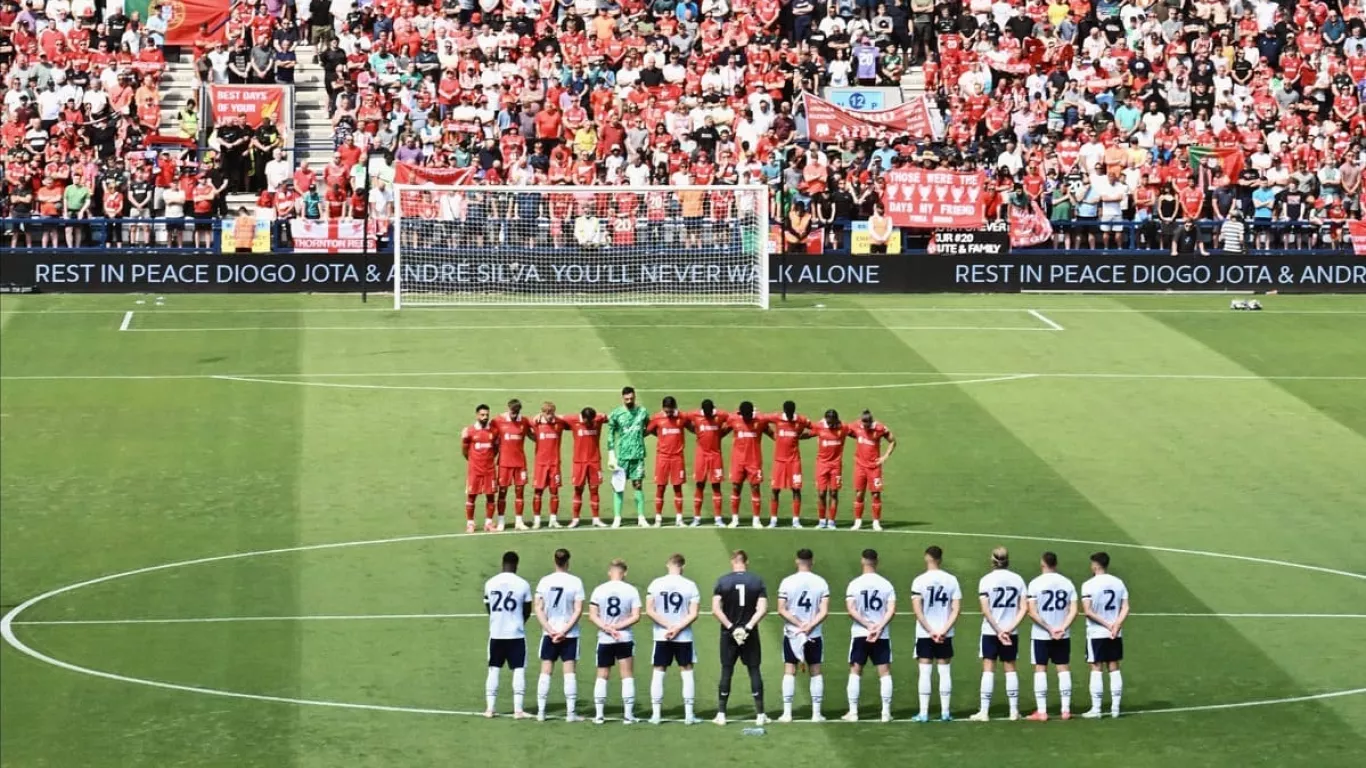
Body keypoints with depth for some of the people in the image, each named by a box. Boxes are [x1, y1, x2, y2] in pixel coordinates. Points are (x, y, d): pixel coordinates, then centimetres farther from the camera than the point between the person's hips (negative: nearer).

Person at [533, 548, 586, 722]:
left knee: (546, 671, 6)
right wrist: (564, 631, -10)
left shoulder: (544, 581, 0)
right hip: (570, 635, -2)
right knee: (569, 672, 0)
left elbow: (538, 608, -3)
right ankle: (570, 712, -2)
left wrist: (550, 630, -6)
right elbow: (578, 610, -10)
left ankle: (541, 712, 6)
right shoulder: (575, 582, -6)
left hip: (549, 634, 2)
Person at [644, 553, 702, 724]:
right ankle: (689, 714, 5)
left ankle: (656, 714, 7)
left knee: (658, 672, 8)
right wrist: (677, 628, -10)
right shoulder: (690, 585, -4)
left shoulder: (656, 584, -1)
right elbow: (693, 614, -9)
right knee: (687, 672, 7)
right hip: (684, 636, -1)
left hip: (661, 636, 1)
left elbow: (649, 611, -6)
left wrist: (668, 626, -8)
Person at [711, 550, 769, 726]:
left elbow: (716, 609, -11)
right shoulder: (757, 581, -1)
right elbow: (762, 609, -9)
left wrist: (731, 627, -10)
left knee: (726, 672, 6)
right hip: (750, 635, 0)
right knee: (754, 671, 7)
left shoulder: (722, 581, -3)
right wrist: (749, 626, -10)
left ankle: (721, 714, 7)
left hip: (728, 633, 0)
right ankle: (760, 714, 7)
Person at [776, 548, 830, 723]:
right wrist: (809, 626, -12)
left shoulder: (787, 582, -6)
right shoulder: (821, 583, -3)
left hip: (792, 634, -1)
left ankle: (787, 713, -1)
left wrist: (800, 625, -9)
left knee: (789, 671, 3)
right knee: (816, 672, 9)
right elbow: (824, 611, -10)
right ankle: (816, 713, 8)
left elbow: (781, 610, -10)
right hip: (815, 635, 1)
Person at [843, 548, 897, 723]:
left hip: (860, 634, -1)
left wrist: (868, 625, -12)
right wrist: (879, 627, -14)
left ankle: (853, 712, 5)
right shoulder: (886, 584, 1)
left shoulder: (855, 584, -3)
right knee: (884, 672, 5)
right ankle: (886, 713, 2)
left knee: (855, 672, 7)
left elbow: (851, 609, -11)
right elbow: (891, 610, -8)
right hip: (882, 635, 1)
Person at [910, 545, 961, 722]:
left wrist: (930, 631, -9)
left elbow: (917, 609, -12)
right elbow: (956, 608, -4)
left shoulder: (919, 581, -7)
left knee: (925, 671, 1)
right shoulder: (951, 580, 0)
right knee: (944, 671, 8)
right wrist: (944, 630, -6)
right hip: (945, 634, 2)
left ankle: (923, 713, 0)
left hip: (924, 634, -2)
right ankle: (945, 712, 9)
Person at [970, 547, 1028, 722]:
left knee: (988, 669, 1)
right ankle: (1014, 711, 11)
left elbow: (985, 610, -12)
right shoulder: (1017, 579, 2)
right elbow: (1023, 608, -3)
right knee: (1010, 668, 10)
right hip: (1011, 632, 2)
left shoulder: (987, 580, -6)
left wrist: (998, 631, -10)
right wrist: (1010, 628, -8)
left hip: (990, 631, -2)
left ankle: (984, 711, -1)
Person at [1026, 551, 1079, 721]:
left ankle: (1041, 711, -1)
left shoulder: (1036, 583, -7)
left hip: (1041, 635, -3)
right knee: (1063, 669, 9)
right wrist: (1062, 628, -9)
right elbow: (1073, 610, -3)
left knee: (1040, 670, 2)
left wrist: (1049, 628, -9)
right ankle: (1066, 710, 9)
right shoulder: (1067, 582, 3)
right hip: (1063, 635, 3)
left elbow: (1032, 612, -12)